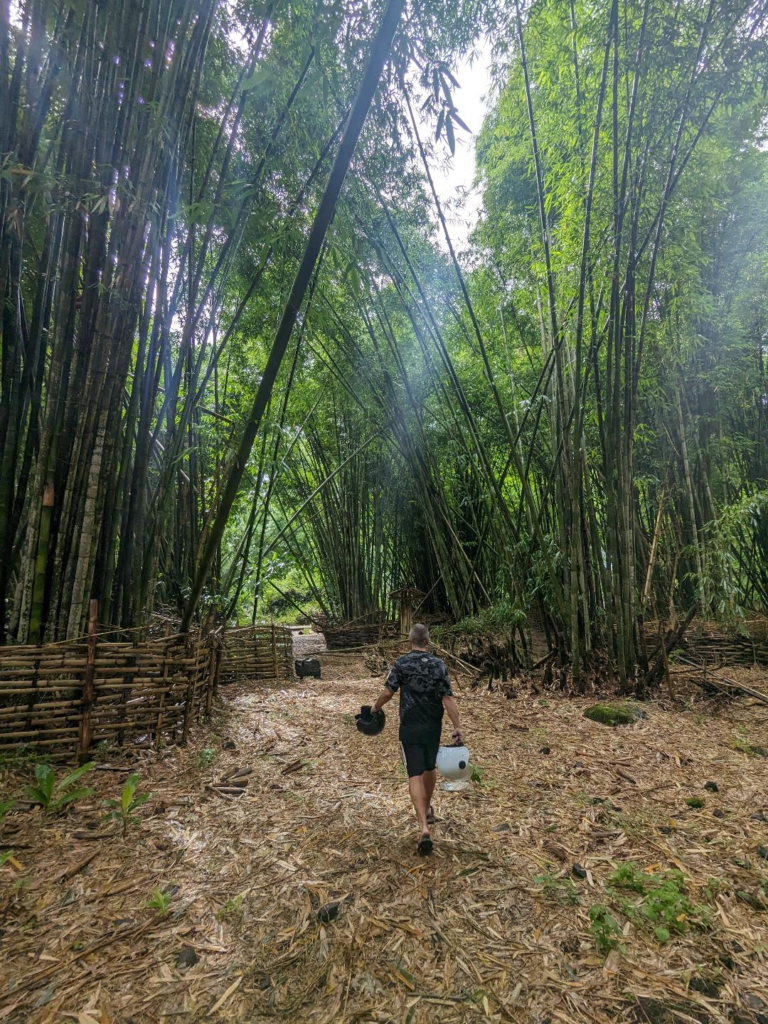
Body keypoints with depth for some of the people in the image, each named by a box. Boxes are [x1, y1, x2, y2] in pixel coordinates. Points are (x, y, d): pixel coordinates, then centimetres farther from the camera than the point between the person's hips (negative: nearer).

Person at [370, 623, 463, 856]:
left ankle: (424, 829, -13)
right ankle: (428, 810, 44)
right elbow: (447, 698, -8)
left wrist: (376, 707, 9)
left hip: (410, 728, -3)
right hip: (433, 727, 3)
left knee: (415, 775, -2)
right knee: (430, 768, 23)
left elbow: (388, 692, -10)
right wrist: (457, 727, -4)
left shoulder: (402, 663, -11)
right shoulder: (439, 665, -5)